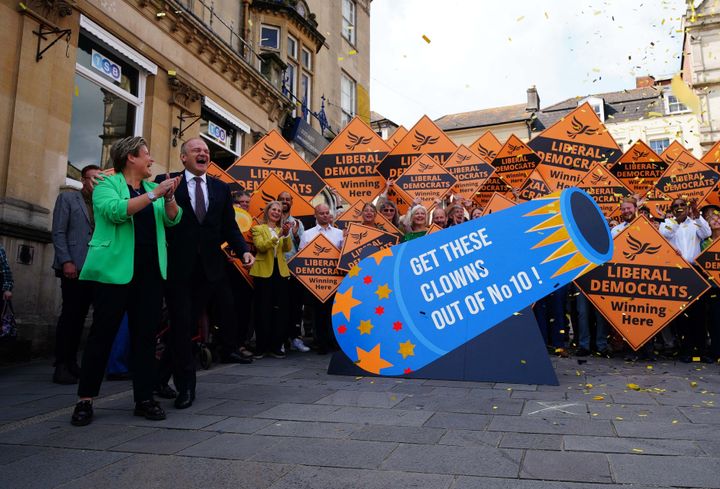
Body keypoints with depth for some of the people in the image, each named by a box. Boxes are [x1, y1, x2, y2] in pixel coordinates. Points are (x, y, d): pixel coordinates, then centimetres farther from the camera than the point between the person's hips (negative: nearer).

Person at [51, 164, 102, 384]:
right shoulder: (67, 198, 5)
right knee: (70, 314, -6)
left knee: (80, 316, 6)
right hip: (73, 267, -5)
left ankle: (71, 363, 13)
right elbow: (58, 232, -3)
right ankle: (61, 366, 1)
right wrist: (66, 261, -13)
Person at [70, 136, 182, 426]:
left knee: (145, 335, 5)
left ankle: (144, 398, 12)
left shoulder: (152, 188, 16)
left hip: (150, 272, 5)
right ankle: (85, 400, 12)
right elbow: (115, 211, -19)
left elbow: (172, 219, 5)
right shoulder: (107, 184, 1)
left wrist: (169, 197, -13)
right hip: (115, 270, -5)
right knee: (103, 334, 0)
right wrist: (154, 195, -20)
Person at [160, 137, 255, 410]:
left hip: (211, 266, 3)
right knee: (181, 325, 4)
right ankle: (185, 386, 17)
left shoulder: (221, 188, 10)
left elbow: (230, 227, 9)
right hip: (179, 267, -3)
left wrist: (243, 250, -5)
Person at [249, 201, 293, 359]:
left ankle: (276, 346, 10)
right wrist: (278, 236, -24)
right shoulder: (258, 229, 4)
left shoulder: (282, 229, 15)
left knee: (280, 309, 3)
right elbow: (261, 247, -14)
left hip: (280, 271, 4)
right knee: (263, 309, 0)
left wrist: (287, 234, -17)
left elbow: (288, 248, 0)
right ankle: (261, 347, 8)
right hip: (263, 272, -4)